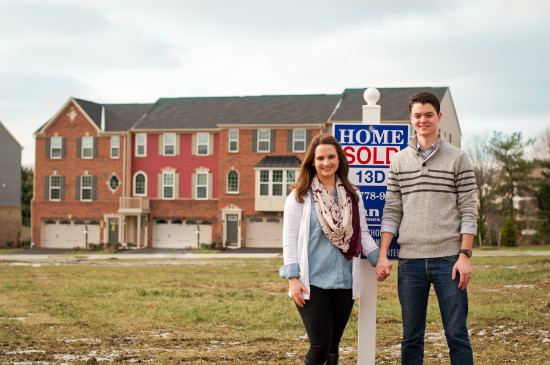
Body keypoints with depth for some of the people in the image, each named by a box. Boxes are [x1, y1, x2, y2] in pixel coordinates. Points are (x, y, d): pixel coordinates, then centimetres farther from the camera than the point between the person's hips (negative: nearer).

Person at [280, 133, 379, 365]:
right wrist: (293, 278, -11)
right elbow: (290, 239, -3)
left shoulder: (352, 196, 12)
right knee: (320, 346, -9)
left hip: (344, 283, 4)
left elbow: (363, 234, 14)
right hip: (312, 283, -4)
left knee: (333, 346, 9)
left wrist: (378, 258, -4)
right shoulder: (300, 196, 0)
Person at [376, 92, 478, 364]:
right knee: (411, 337, 7)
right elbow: (392, 212, 10)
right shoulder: (399, 161, 10)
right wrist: (382, 255, 2)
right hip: (410, 260, 2)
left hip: (448, 258, -2)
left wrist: (464, 255, -8)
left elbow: (468, 211, 0)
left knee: (457, 334, 0)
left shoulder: (457, 159, 3)